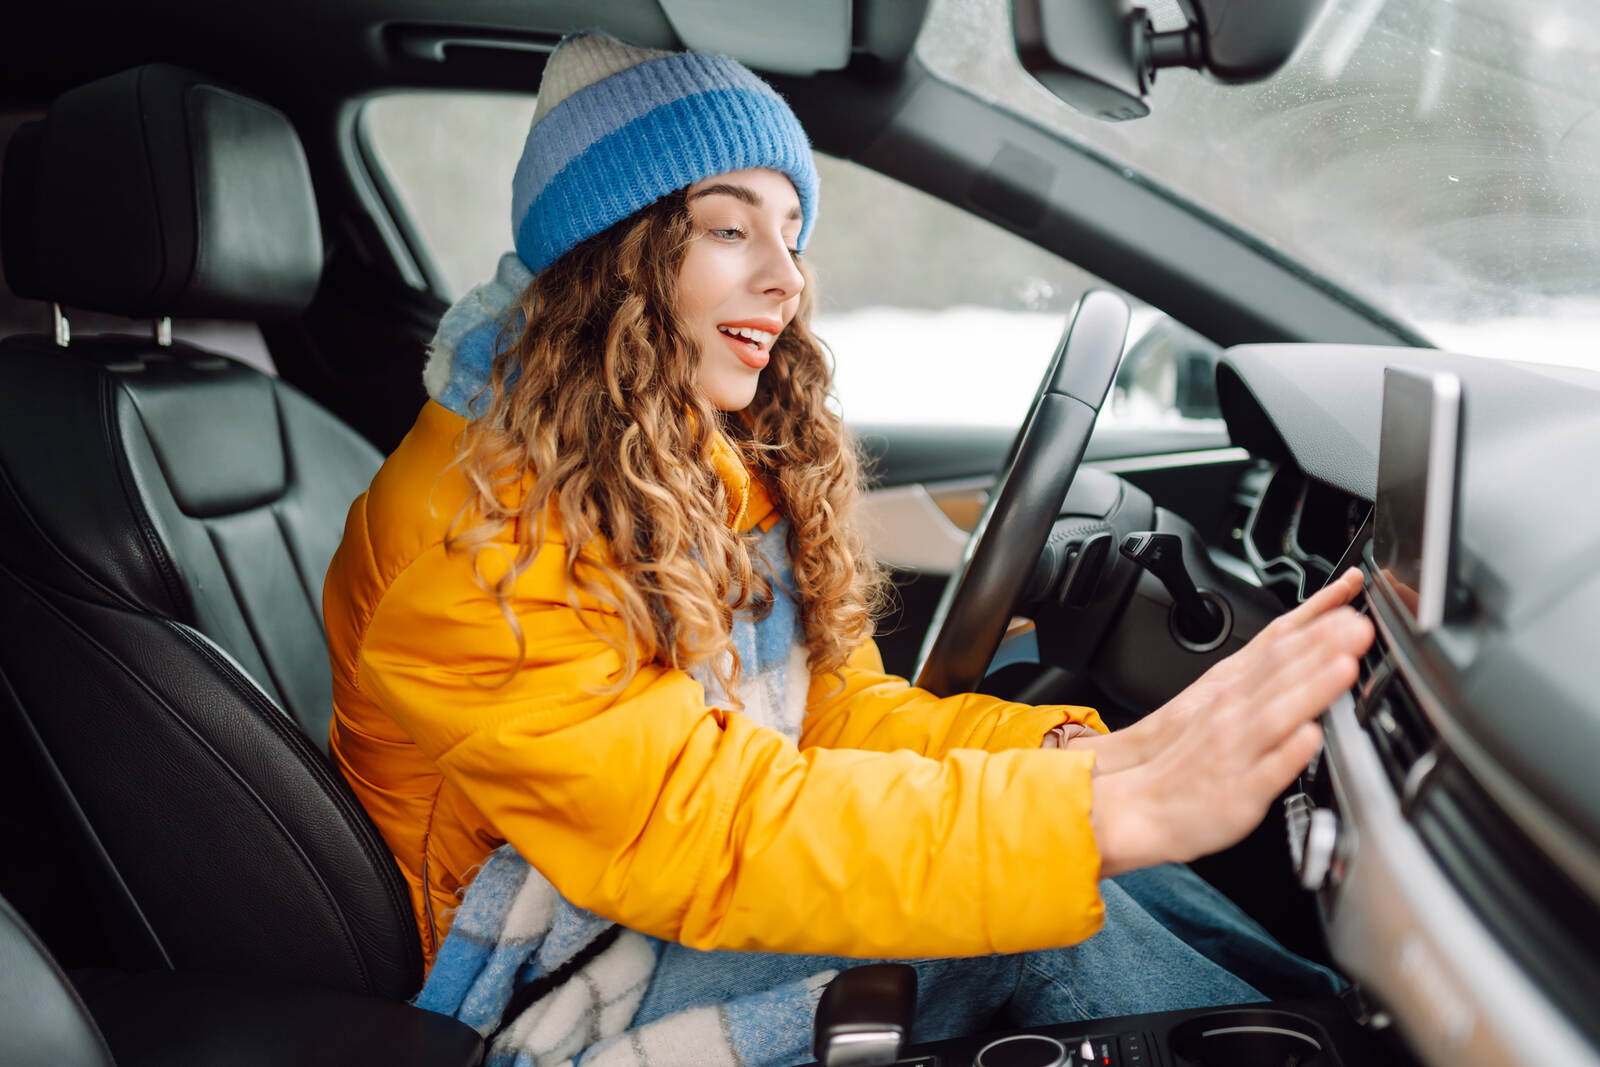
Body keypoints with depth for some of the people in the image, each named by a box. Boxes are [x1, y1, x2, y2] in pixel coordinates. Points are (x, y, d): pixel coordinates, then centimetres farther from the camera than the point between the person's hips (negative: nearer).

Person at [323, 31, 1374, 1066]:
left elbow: (838, 703, -1)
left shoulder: (733, 466, 2)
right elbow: (703, 825, -32)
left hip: (710, 906, 7)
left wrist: (1081, 754, -22)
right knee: (1015, 907, -21)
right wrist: (1112, 813, -41)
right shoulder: (471, 529, -24)